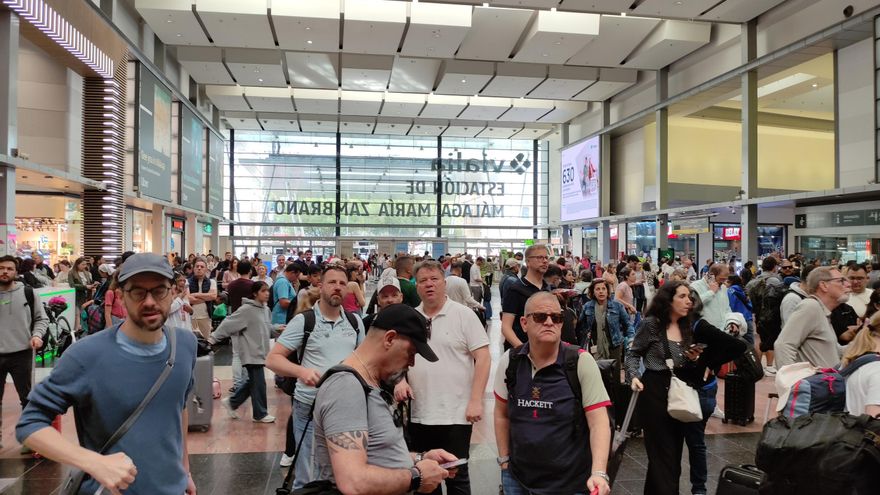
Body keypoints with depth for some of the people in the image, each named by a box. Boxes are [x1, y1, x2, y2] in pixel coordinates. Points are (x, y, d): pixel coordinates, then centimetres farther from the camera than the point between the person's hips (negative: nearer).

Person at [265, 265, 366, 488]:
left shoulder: (355, 321, 5)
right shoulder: (303, 320, -9)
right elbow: (273, 359, -12)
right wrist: (301, 371, -30)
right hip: (310, 407, -4)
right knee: (308, 477, 7)